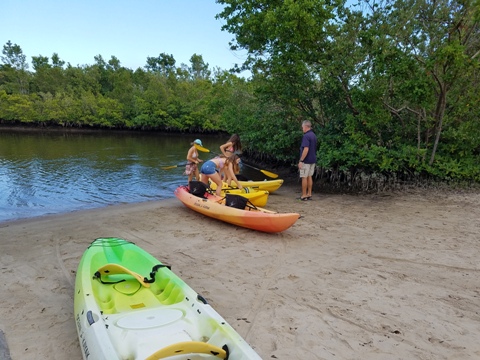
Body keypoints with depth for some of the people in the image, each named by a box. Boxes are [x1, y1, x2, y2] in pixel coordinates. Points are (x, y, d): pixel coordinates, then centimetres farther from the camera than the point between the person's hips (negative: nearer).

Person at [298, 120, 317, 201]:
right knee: (310, 177, 13)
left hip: (306, 160, -9)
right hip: (313, 160, 9)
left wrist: (301, 161, -21)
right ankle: (309, 194, 18)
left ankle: (304, 196, 2)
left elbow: (306, 149, -25)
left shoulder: (306, 136, -18)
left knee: (304, 177, -2)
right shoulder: (314, 135, 12)